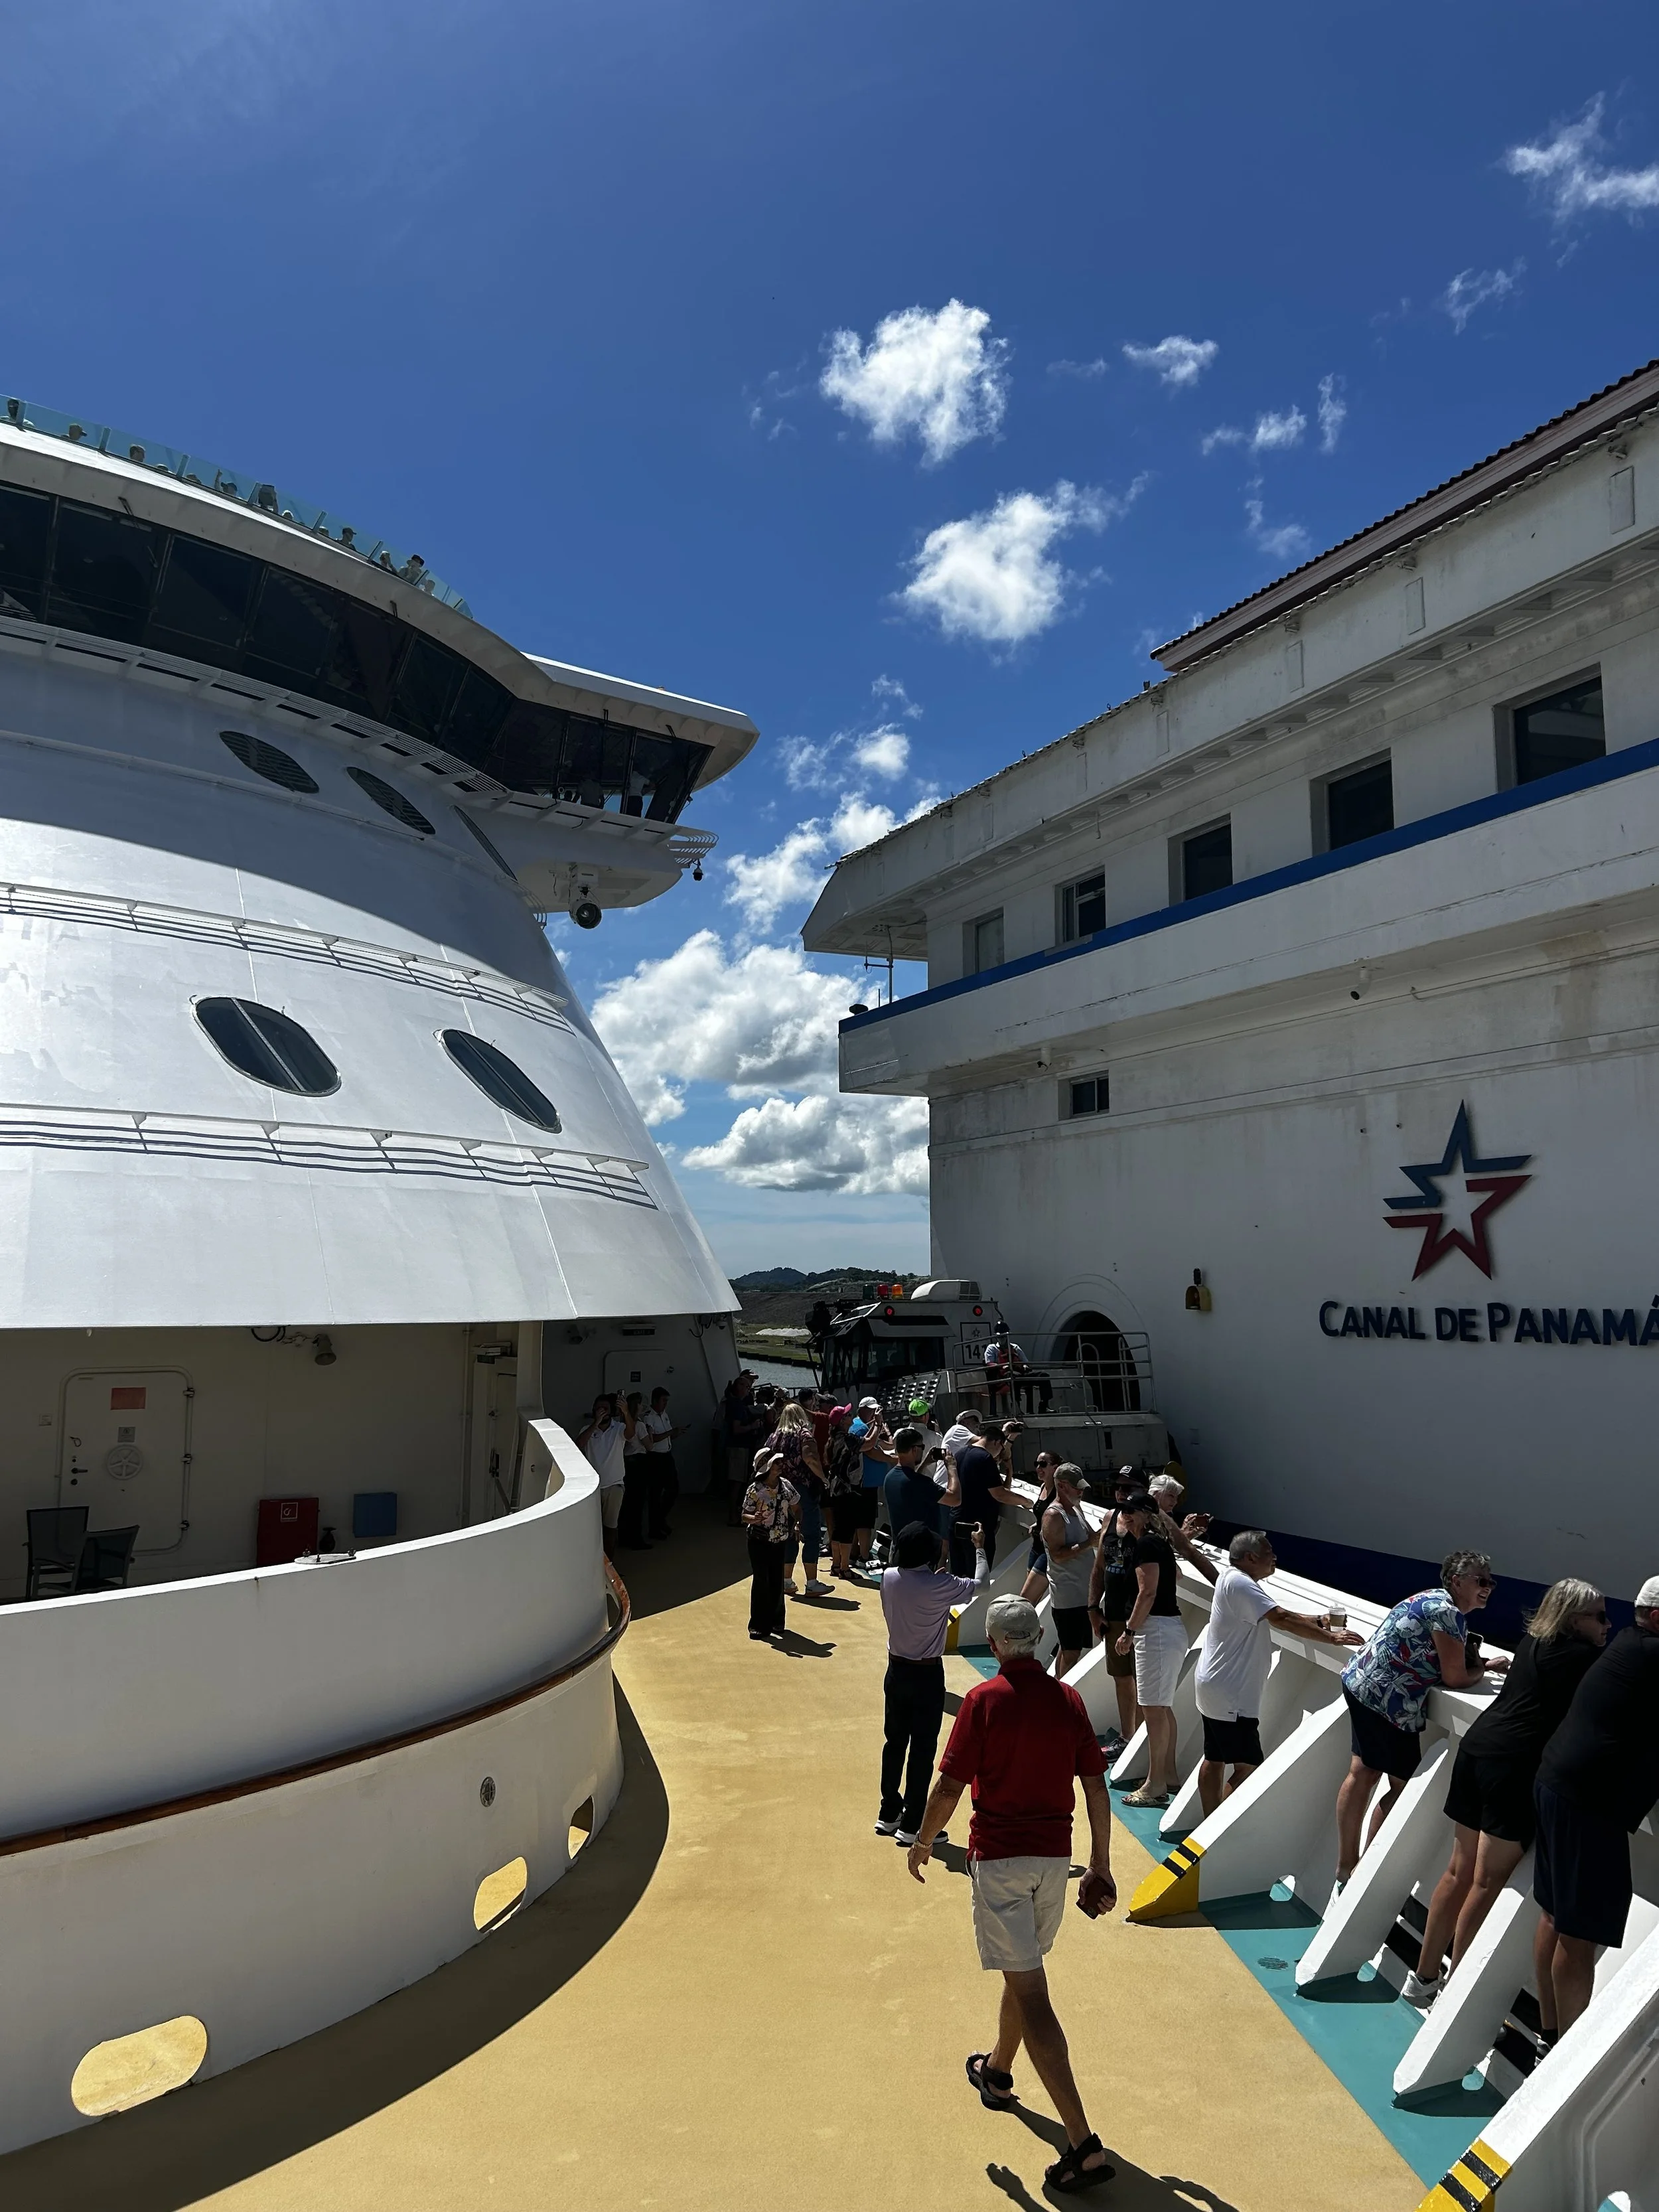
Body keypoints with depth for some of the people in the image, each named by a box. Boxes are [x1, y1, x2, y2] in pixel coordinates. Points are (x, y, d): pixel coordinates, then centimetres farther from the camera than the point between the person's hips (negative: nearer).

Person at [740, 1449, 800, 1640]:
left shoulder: (786, 1486, -2)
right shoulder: (754, 1490, -16)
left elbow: (796, 1508, 12)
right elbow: (745, 1516, -14)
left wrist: (796, 1525, -5)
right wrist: (754, 1519, -35)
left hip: (781, 1541, 4)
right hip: (760, 1542, -4)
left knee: (777, 1581, 10)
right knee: (761, 1581, -2)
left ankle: (776, 1621, 25)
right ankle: (759, 1625, 7)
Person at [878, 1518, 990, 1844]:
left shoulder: (889, 1578, -8)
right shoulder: (939, 1586, -22)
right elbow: (981, 1583, -8)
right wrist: (979, 1547, 5)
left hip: (896, 1671, 5)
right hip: (927, 1676, -5)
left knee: (894, 1743, 17)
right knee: (923, 1750, 6)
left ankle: (889, 1815, 29)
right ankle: (911, 1826, 12)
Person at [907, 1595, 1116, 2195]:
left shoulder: (984, 1700, -14)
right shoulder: (1067, 1699, -1)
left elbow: (950, 1786, -13)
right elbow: (1096, 1788, 0)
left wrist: (923, 1843, 3)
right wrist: (1101, 1866, 10)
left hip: (998, 1857, -5)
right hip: (1054, 1856, 6)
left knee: (1030, 1993, -2)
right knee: (1023, 1970, 26)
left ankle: (1083, 2143, -5)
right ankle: (997, 2072, 47)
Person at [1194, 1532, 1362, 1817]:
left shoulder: (1233, 1579, 12)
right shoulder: (1238, 1583, -20)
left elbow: (1277, 1615, 13)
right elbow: (1282, 1619, -25)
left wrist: (1317, 1620, 0)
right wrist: (1331, 1638, -20)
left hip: (1216, 1687, 11)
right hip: (1229, 1694, -11)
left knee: (1215, 1760, 15)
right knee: (1248, 1767, -8)